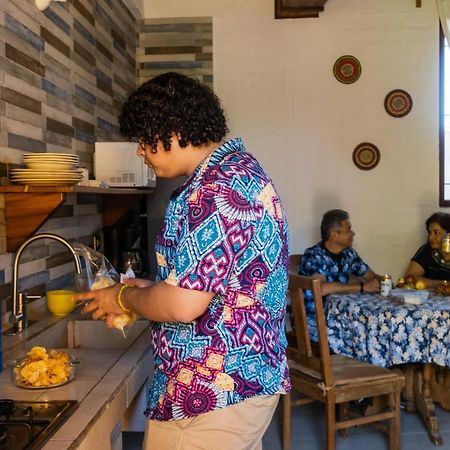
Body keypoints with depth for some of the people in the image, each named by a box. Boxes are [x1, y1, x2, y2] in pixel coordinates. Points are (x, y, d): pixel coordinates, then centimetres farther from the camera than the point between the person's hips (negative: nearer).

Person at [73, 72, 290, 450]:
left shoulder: (216, 189, -22)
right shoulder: (242, 168, 10)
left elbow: (184, 305, -26)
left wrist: (125, 298, -8)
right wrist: (147, 291, 12)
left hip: (212, 393, -10)